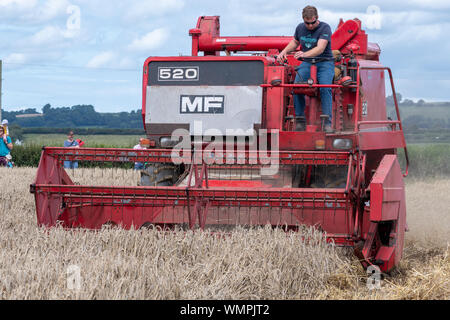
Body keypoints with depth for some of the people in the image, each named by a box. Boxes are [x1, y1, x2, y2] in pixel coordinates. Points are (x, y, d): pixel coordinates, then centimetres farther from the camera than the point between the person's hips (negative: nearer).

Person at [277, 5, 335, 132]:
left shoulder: (324, 28, -11)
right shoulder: (300, 28, 7)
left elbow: (320, 48, -25)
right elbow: (294, 42, 27)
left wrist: (304, 54, -41)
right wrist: (284, 51, 8)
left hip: (324, 63, -4)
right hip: (307, 64, 4)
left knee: (325, 88, -27)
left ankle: (327, 123, -24)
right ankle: (299, 120, -12)